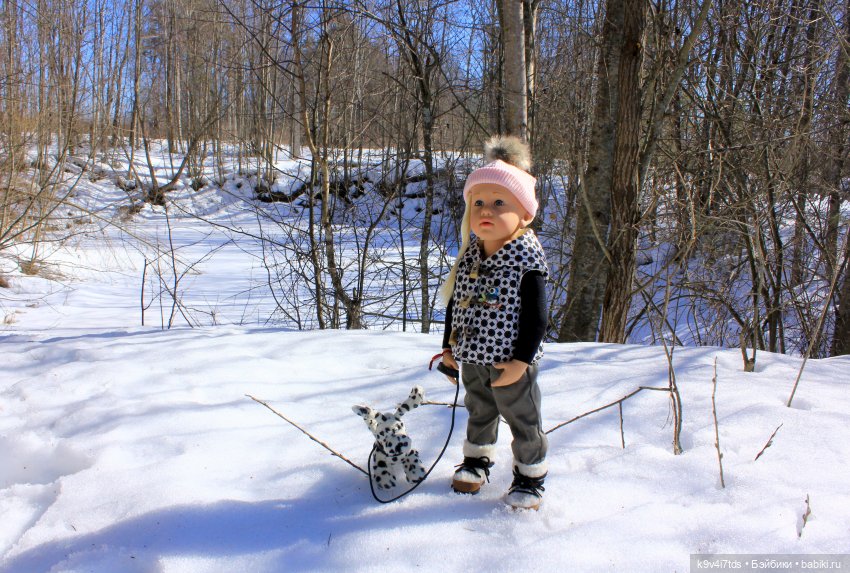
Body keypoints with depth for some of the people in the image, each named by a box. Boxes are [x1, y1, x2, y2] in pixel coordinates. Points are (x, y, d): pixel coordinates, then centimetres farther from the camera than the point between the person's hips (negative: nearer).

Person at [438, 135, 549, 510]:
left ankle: (530, 477, 31)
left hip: (511, 363, -5)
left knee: (523, 420, 12)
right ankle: (477, 460, 46)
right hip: (471, 358, 6)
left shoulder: (528, 258, -19)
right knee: (479, 412, 25)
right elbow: (454, 302, 8)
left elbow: (537, 315, -18)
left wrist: (521, 360, -20)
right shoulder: (469, 255, -1)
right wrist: (449, 346, 9)